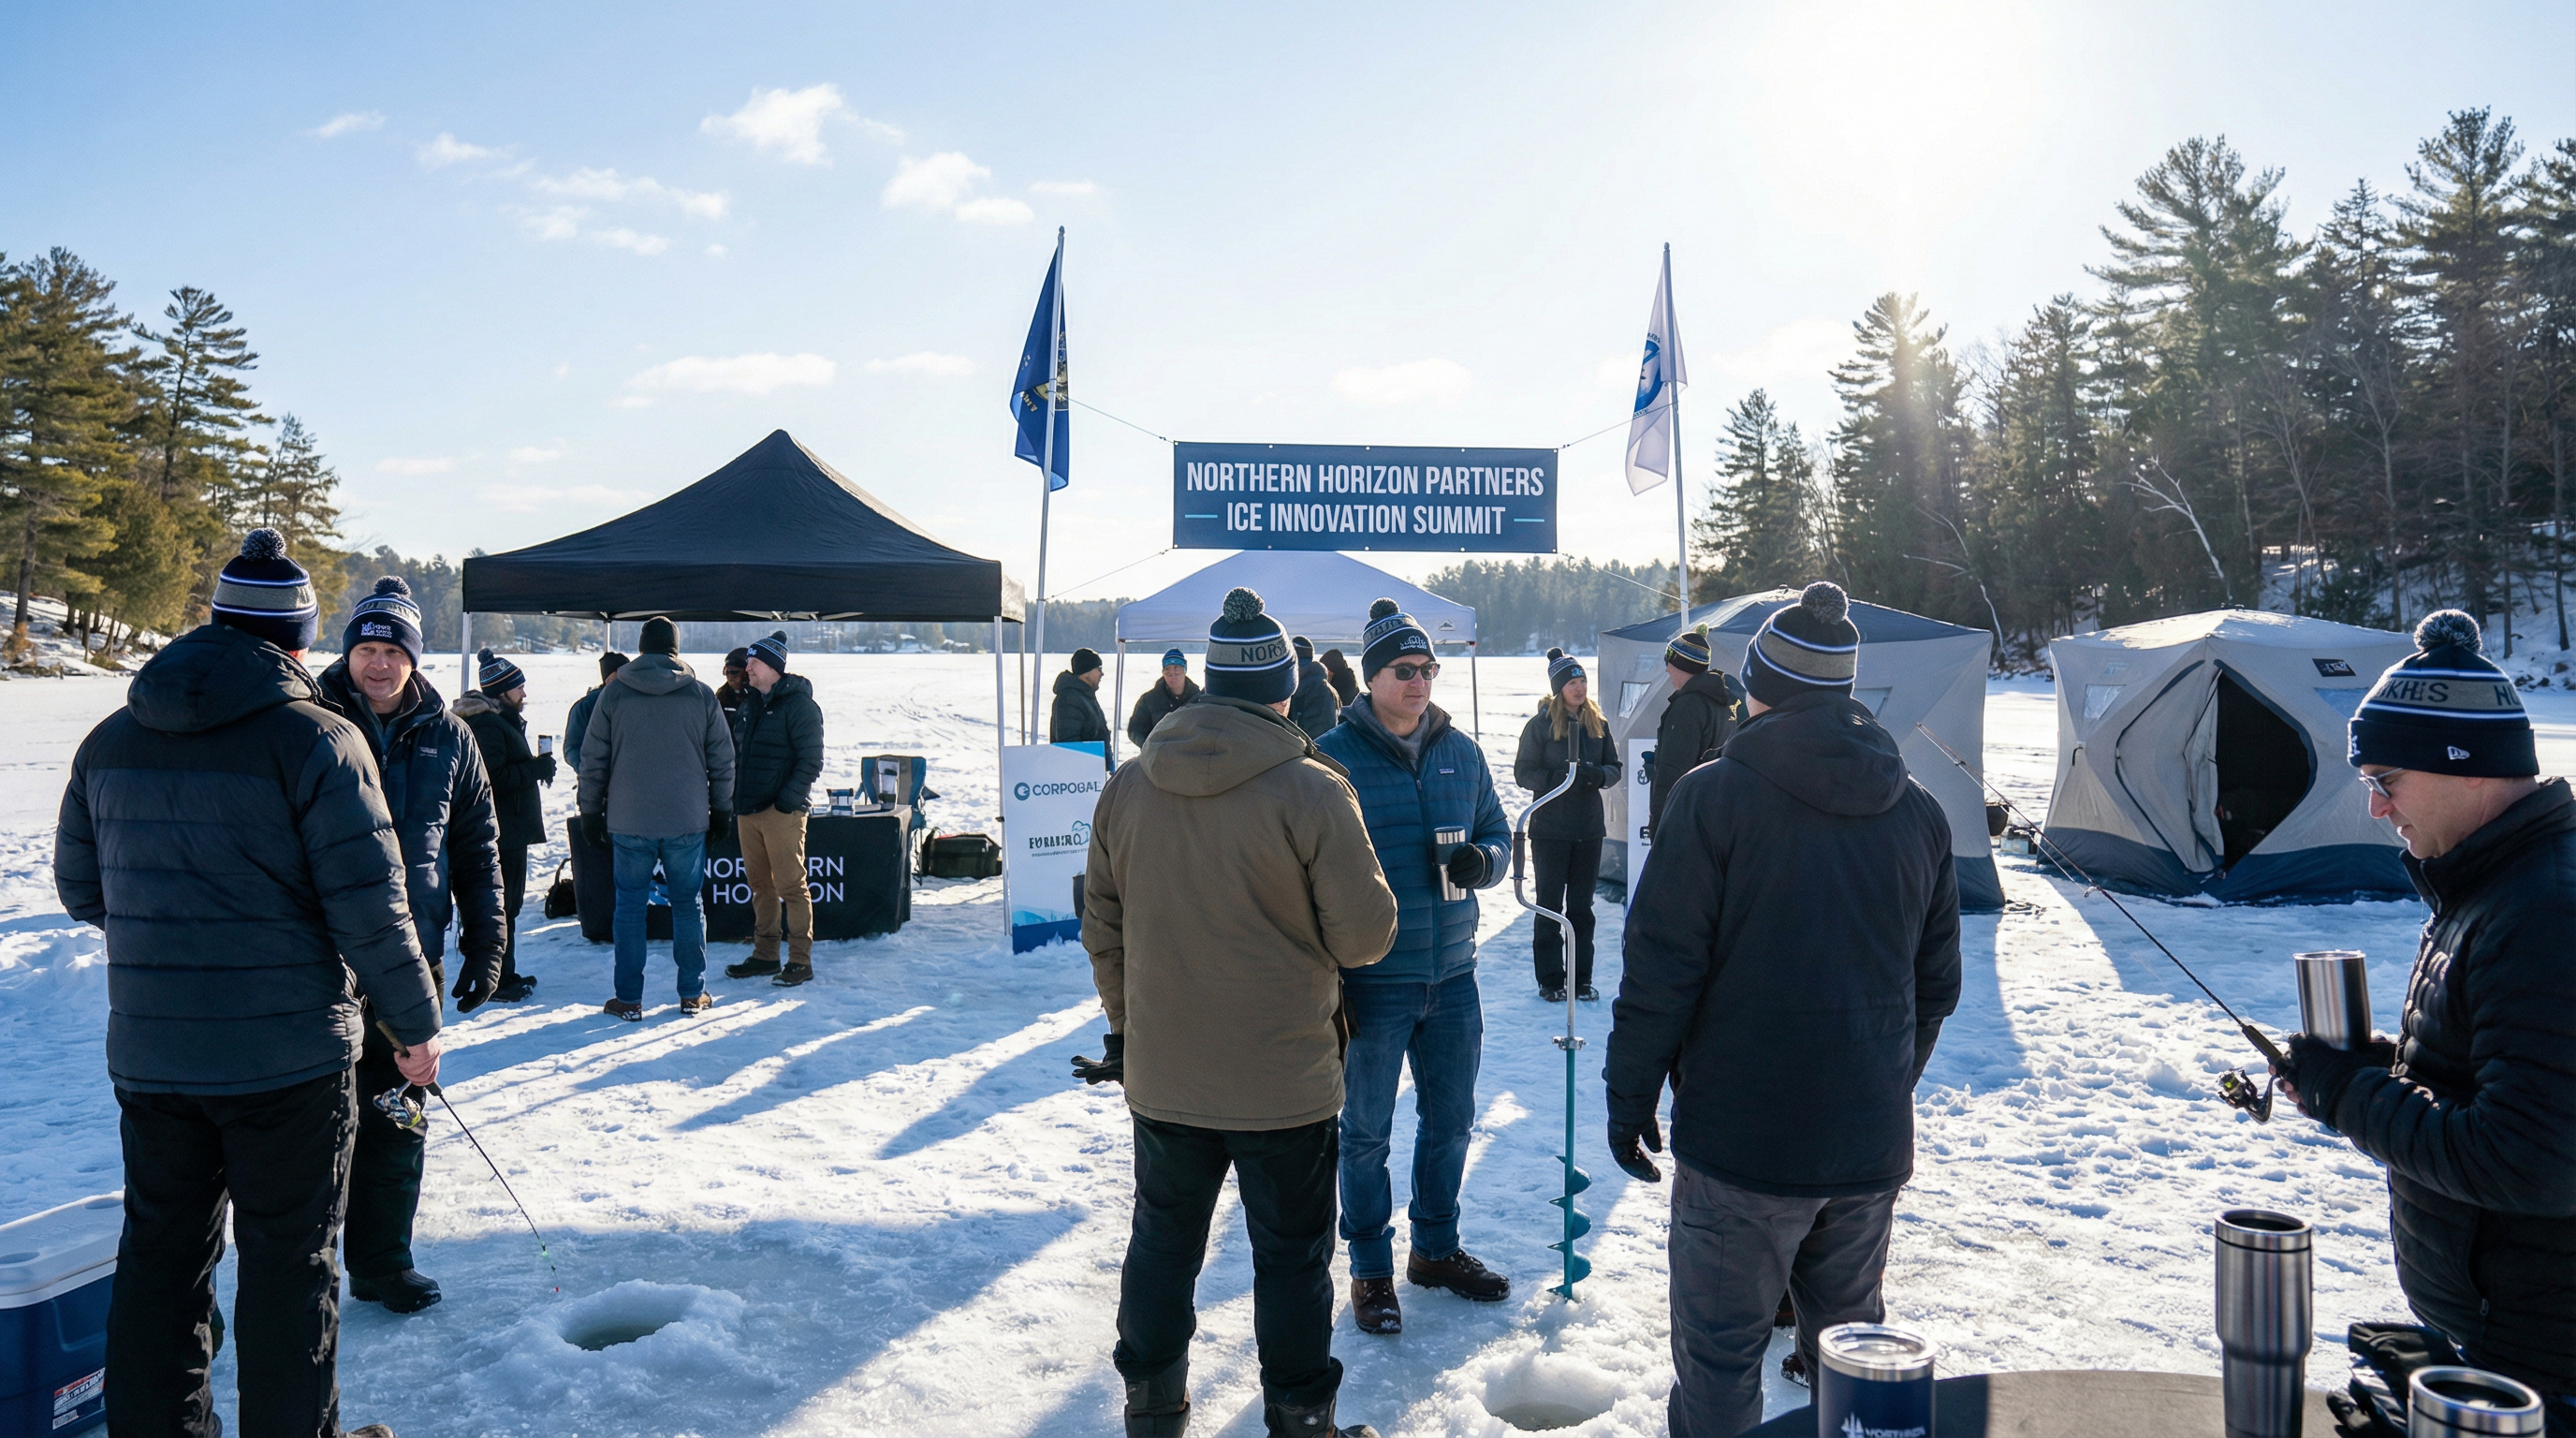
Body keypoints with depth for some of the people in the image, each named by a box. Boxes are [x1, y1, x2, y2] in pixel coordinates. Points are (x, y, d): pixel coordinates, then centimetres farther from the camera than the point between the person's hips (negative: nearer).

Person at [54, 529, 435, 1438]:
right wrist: (416, 1023, -4)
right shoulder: (316, 739, -13)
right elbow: (368, 906, -15)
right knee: (289, 1260, 7)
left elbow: (81, 888, 16)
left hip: (148, 1054, 5)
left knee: (162, 1254, 17)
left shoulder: (111, 740, 5)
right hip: (288, 1053, -5)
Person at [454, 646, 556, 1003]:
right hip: (502, 832, -11)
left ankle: (505, 973, 27)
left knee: (509, 903, 17)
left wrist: (537, 766, 10)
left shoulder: (504, 720, 17)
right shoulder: (487, 726, -18)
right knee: (500, 905, -5)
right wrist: (535, 769, -20)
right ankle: (497, 981, 2)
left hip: (511, 829, 11)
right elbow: (495, 779, -26)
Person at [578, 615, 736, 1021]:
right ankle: (693, 994, 15)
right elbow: (723, 761, 5)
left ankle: (629, 1000, 10)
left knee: (630, 907, 7)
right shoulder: (702, 695, 0)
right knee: (688, 905, 10)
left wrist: (591, 812, 11)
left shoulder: (614, 693, -1)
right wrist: (721, 812, 14)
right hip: (688, 822, 1)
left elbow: (592, 759, 2)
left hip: (629, 822, 0)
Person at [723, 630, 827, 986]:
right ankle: (765, 955, 21)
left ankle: (801, 960, 1)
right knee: (759, 884, 13)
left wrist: (786, 802, -19)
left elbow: (811, 762, -13)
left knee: (791, 886, -4)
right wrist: (735, 804, 13)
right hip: (749, 810, 8)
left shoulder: (799, 704, -9)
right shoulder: (750, 705, 15)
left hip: (781, 811, -8)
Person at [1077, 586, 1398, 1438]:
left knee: (1163, 1240, 20)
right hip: (1284, 1080, -4)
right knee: (1291, 1256, 11)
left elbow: (1103, 933, 7)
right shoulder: (1312, 791, -17)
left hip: (1161, 1077, 4)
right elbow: (1366, 936, -13)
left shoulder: (1127, 787, -2)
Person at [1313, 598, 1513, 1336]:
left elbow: (1498, 834, 14)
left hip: (1452, 976, 5)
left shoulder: (1461, 752, 5)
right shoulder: (1333, 756, -10)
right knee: (1366, 1131, 8)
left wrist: (1482, 861, -11)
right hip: (1371, 982, -5)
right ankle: (1371, 1269, 25)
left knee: (1450, 1120, 17)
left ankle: (1437, 1248, 37)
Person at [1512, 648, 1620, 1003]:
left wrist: (1597, 774, -13)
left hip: (1589, 829, 4)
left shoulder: (1598, 723, 6)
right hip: (1549, 830, -4)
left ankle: (1581, 979, 19)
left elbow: (1615, 768, 9)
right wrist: (1554, 778, -23)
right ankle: (1550, 980, 11)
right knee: (1550, 906, 3)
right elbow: (1522, 773, -7)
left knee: (1582, 907, 10)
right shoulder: (1540, 724, -6)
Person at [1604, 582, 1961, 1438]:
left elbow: (1661, 969, -13)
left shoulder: (1714, 795, -11)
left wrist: (1629, 1097, -3)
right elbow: (1937, 985, 13)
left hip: (1741, 1141, -5)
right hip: (1871, 1142, 6)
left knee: (1720, 1354, 6)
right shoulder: (1918, 812, 6)